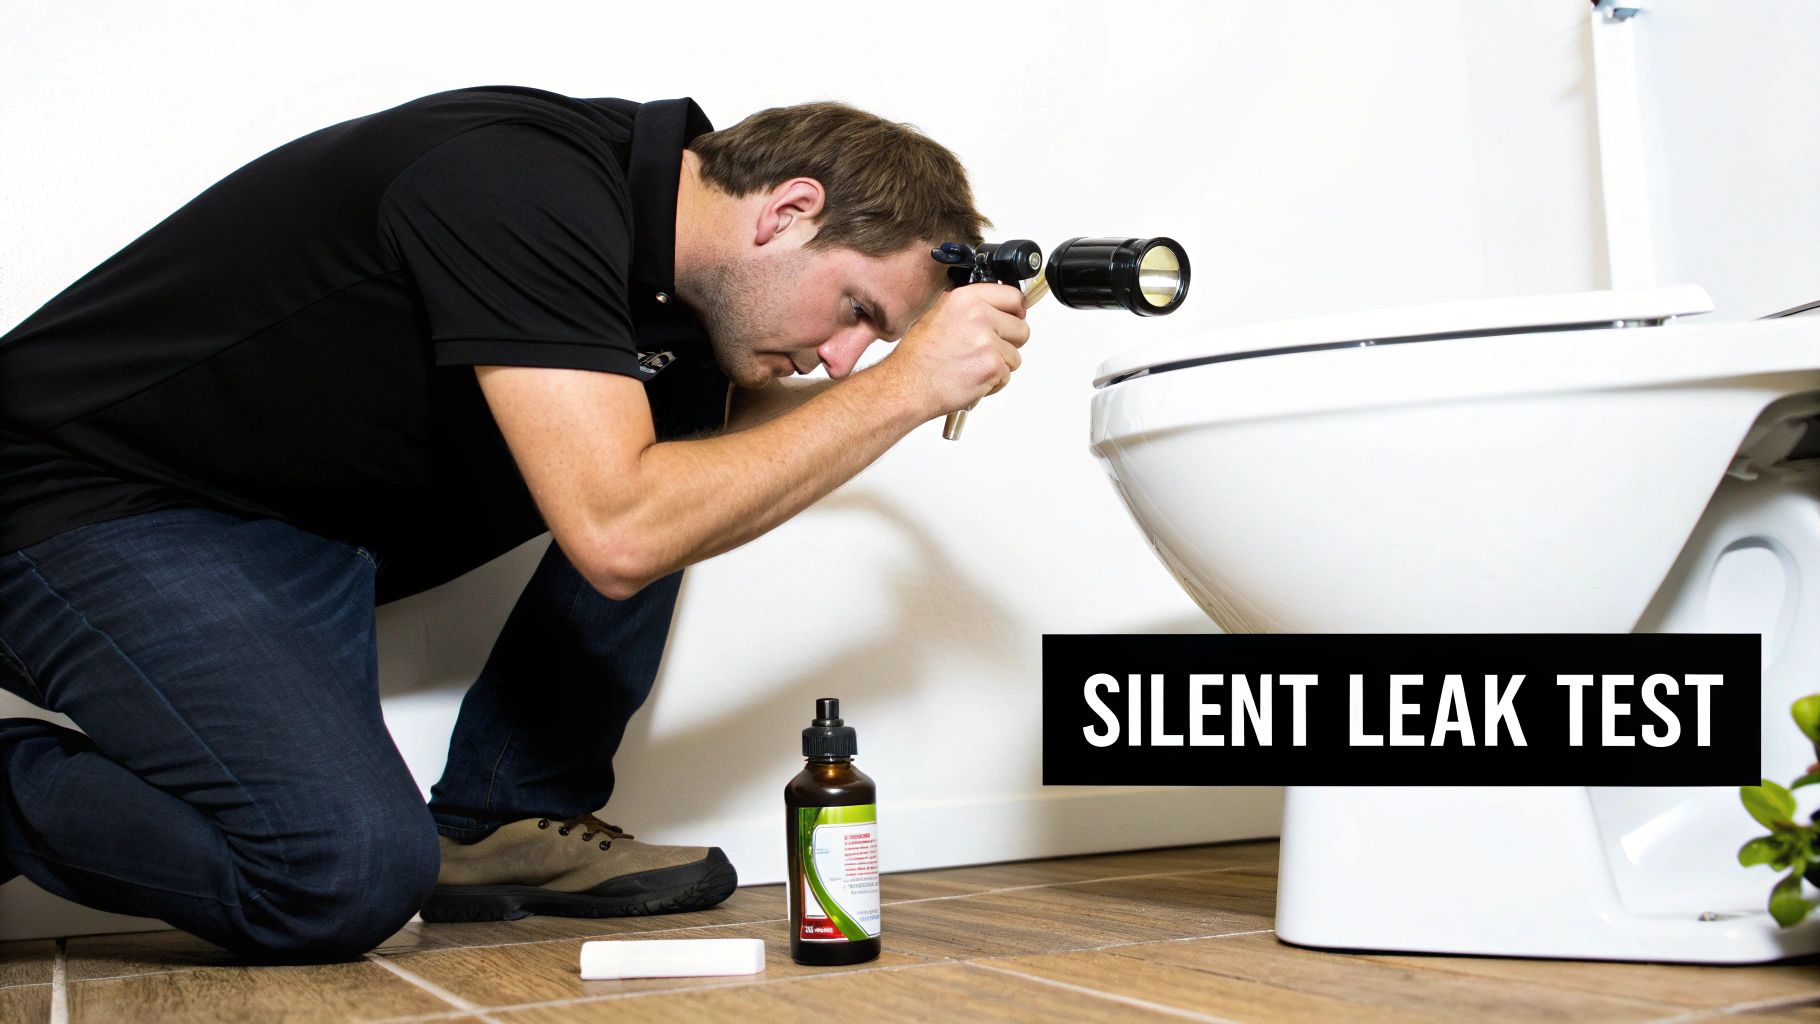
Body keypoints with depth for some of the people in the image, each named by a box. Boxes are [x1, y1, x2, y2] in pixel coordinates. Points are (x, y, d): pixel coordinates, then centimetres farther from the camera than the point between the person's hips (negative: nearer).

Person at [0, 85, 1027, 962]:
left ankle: (500, 819, 2)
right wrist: (899, 388, -26)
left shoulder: (642, 196, 0)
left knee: (689, 392, 0)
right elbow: (618, 536, -34)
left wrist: (922, 367, -3)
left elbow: (730, 436, 13)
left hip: (318, 514, 9)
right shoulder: (529, 188, -27)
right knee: (356, 872, -29)